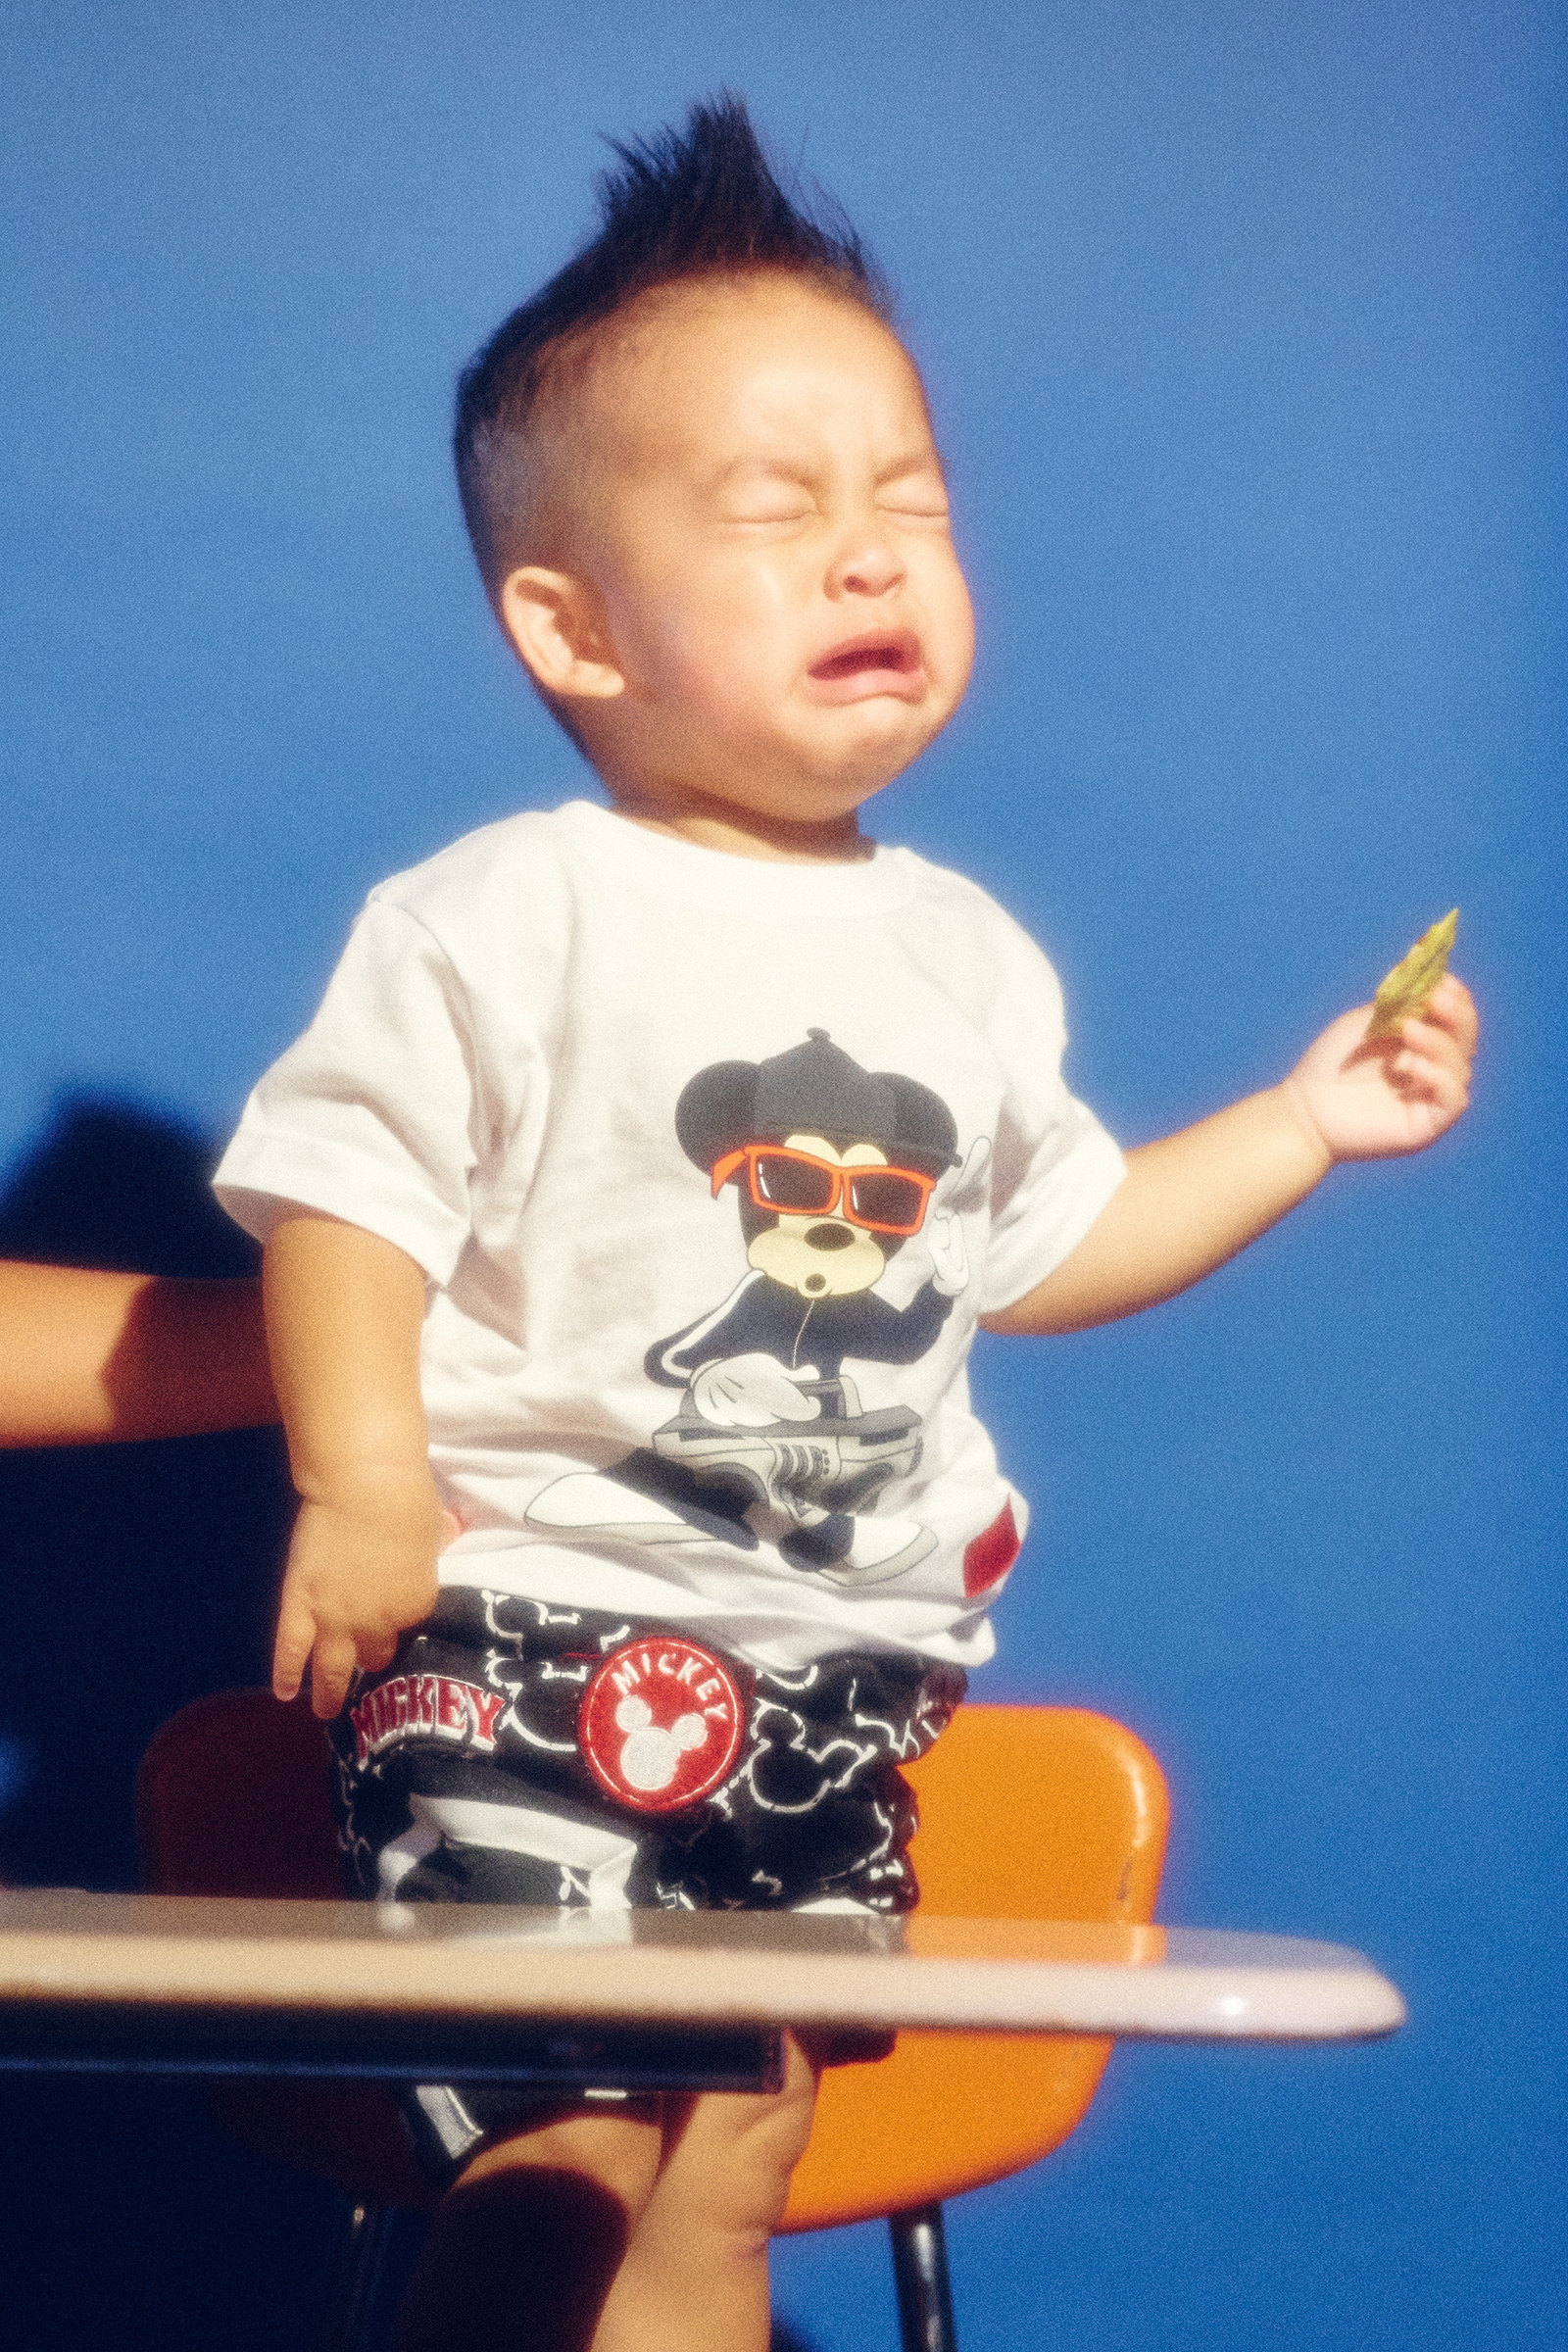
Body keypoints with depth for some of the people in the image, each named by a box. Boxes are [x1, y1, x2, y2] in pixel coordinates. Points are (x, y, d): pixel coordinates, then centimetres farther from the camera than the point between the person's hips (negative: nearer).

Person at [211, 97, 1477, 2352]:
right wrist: (361, 1479, -24)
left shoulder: (966, 958, 11)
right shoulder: (504, 922, -8)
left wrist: (1303, 1127, 18)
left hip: (836, 1671, 6)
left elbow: (1044, 1237, 22)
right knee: (565, 2164, -13)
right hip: (533, 1635, -5)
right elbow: (343, 1179, -12)